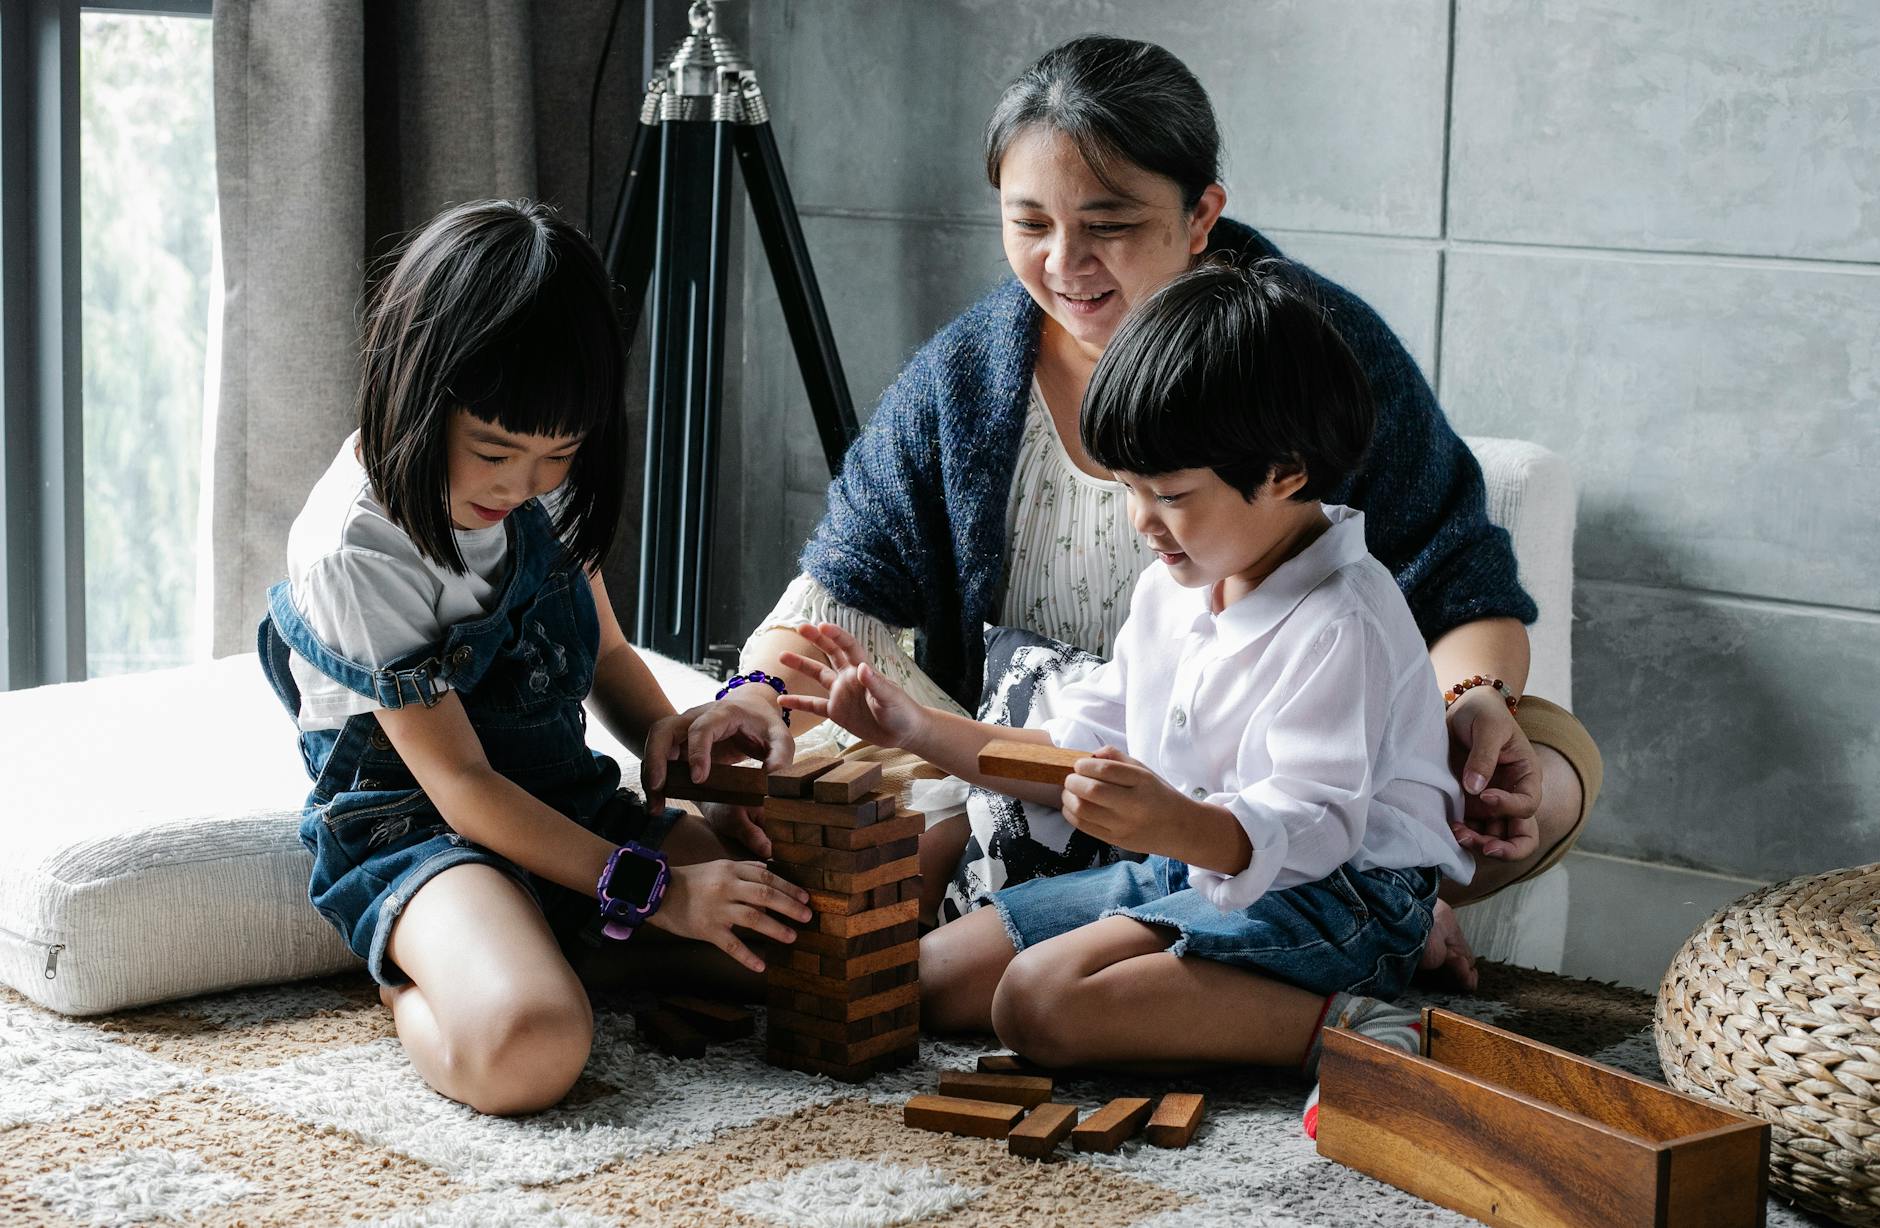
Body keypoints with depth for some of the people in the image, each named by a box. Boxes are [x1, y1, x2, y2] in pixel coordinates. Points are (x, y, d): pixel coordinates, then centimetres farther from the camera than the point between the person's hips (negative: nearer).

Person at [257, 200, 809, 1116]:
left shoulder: (543, 487, 1)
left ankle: (564, 941, 3)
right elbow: (462, 785, -20)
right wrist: (651, 890, -23)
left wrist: (662, 730, -7)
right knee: (526, 1050, -38)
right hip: (416, 829, -7)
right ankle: (418, 981, -5)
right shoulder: (356, 551, -21)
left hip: (567, 806, 8)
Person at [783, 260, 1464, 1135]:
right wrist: (914, 728, 11)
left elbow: (1307, 826, -27)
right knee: (930, 977, 4)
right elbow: (1082, 747, 18)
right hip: (1185, 864, 10)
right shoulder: (1172, 589, 9)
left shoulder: (1341, 626, -19)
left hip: (1326, 892, -10)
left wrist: (1175, 824, -47)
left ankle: (1337, 1026, -27)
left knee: (1041, 1002, -29)